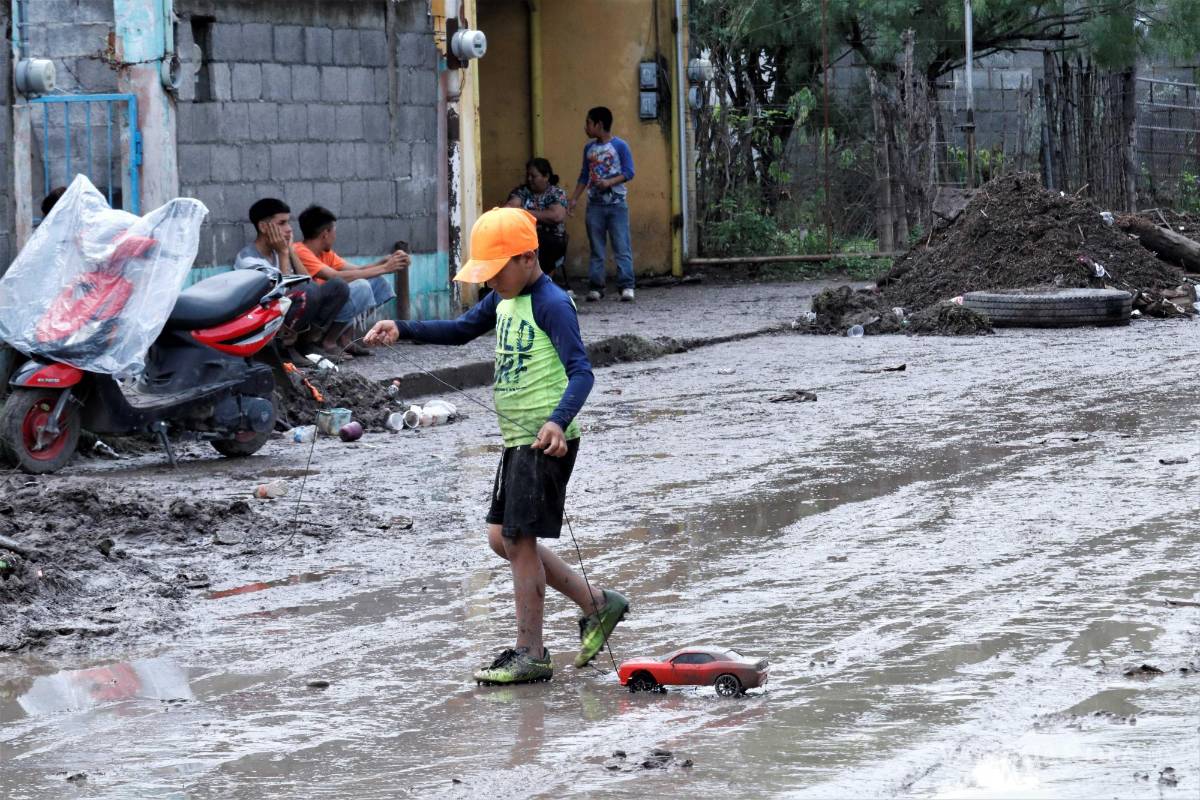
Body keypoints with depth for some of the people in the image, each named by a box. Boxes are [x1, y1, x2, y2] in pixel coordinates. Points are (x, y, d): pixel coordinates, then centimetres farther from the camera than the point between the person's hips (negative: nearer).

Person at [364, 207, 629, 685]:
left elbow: (580, 371, -25)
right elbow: (461, 330, 24)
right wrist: (402, 330, 9)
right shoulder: (504, 299, 11)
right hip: (517, 439, 10)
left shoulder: (551, 304, -16)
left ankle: (530, 655, 2)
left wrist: (558, 421, -41)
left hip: (546, 441, -10)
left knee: (519, 539, -7)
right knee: (503, 538, 12)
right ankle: (597, 605, 21)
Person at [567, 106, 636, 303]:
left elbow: (629, 173, -8)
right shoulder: (589, 148, 11)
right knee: (596, 248, 4)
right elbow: (584, 176, 16)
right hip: (594, 204, 5)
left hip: (616, 204, -5)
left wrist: (609, 182, -21)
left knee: (622, 247, -7)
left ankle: (626, 286, -8)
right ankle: (596, 287, 6)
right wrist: (574, 198, 9)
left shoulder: (620, 146, -5)